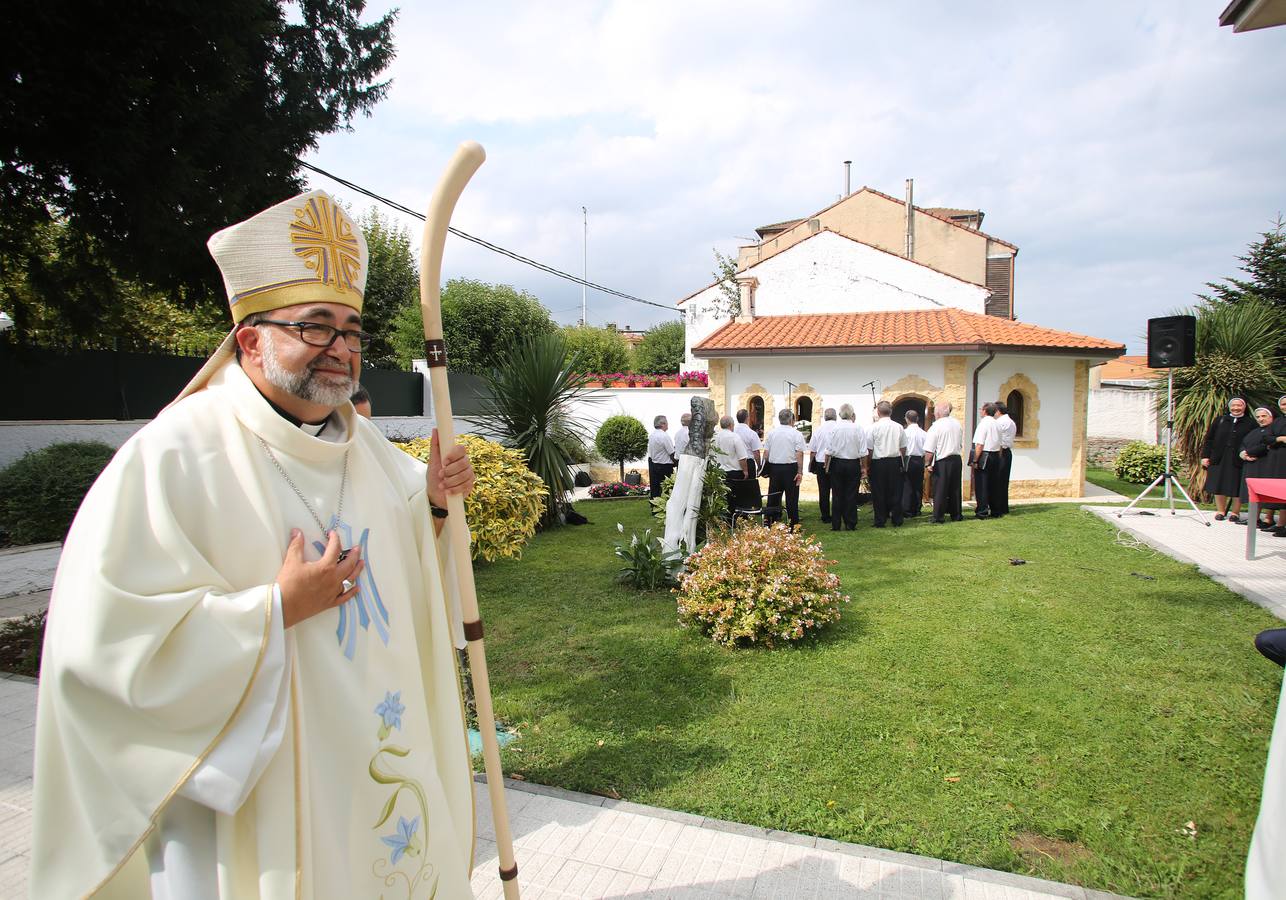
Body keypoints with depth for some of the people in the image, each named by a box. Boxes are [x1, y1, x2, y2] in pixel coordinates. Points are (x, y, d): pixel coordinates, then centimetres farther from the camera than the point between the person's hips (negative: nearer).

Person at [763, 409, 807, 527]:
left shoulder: (771, 433, 6)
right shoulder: (796, 434, -4)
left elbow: (766, 453, 6)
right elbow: (799, 454, -11)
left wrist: (766, 469, 14)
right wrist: (800, 472, -10)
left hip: (774, 467, 3)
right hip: (790, 467, -3)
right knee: (791, 498, 3)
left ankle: (769, 522, 13)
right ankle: (793, 525, 6)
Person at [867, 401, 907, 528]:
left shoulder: (874, 427, -9)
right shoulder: (898, 427, 0)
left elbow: (869, 449, -7)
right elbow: (903, 448, 5)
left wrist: (868, 465, 2)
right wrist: (902, 463, 17)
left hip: (878, 463, -3)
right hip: (895, 462, 3)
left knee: (879, 493, 5)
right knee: (895, 492, 10)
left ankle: (880, 522, 8)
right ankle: (897, 521, 14)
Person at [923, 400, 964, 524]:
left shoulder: (935, 427, -14)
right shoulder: (957, 424, 7)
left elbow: (929, 450, -15)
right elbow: (961, 444, 16)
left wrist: (927, 464, -7)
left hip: (942, 462, -6)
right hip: (957, 459, 6)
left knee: (940, 490, 1)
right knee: (955, 489, 15)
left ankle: (938, 518, 4)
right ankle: (956, 515, 23)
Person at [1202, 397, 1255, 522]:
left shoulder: (1250, 423, 5)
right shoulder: (1219, 420, 10)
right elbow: (1208, 439, 8)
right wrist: (1205, 456, 2)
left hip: (1239, 461, -2)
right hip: (1219, 459, 2)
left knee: (1237, 488, 2)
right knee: (1219, 487, 6)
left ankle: (1235, 512, 15)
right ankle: (1220, 511, 18)